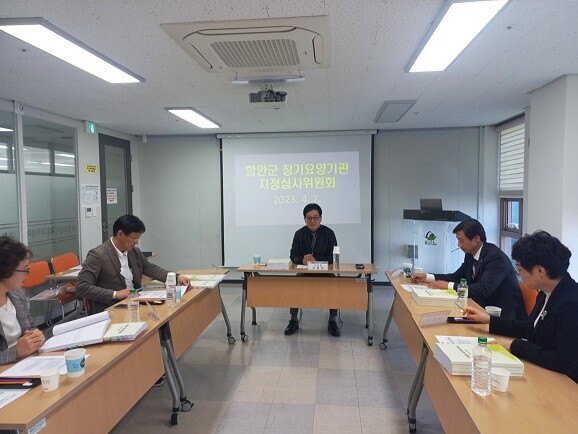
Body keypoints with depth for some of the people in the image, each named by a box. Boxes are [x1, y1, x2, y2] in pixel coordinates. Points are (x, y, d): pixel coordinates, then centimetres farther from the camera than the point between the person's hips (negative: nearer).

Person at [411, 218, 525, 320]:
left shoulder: (496, 257, -21)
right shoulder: (470, 255, 3)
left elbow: (484, 289, -30)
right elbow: (457, 277, 12)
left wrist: (448, 285, -26)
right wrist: (426, 277, 1)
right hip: (485, 309, 7)